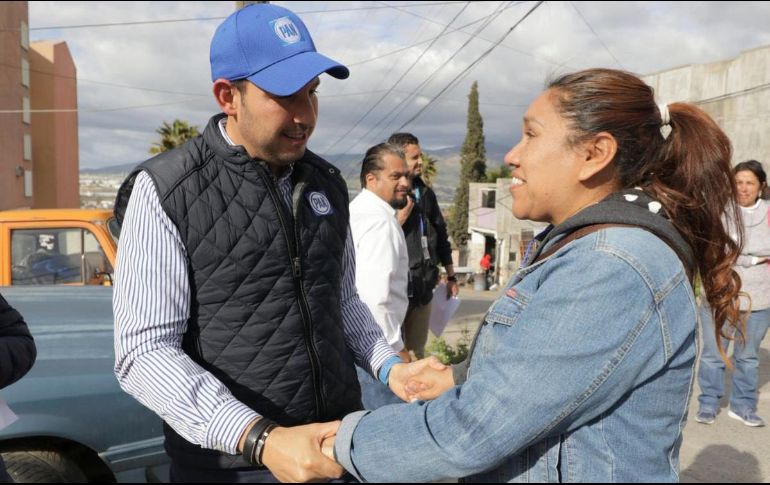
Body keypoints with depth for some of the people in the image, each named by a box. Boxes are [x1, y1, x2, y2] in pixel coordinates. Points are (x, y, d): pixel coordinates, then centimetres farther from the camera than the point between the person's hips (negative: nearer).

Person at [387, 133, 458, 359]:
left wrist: (451, 276, 21)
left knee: (417, 352, 14)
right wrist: (400, 217, -22)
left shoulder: (426, 193, 13)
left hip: (423, 288, 6)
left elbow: (441, 234, 20)